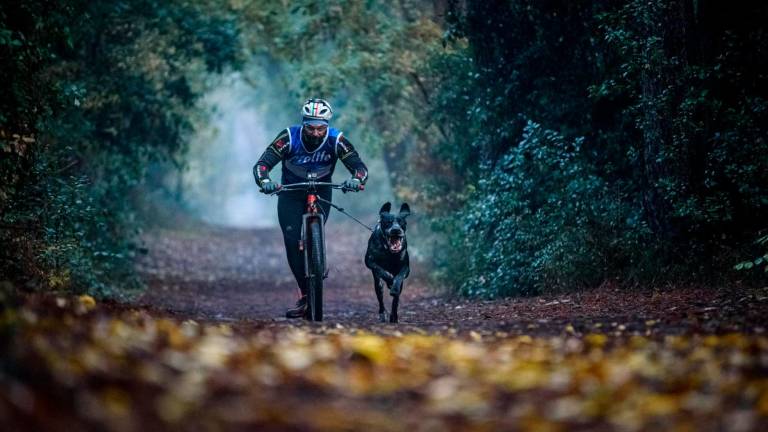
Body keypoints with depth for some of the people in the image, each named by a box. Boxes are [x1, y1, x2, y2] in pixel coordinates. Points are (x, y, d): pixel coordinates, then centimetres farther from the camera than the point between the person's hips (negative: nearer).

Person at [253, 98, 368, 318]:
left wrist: (356, 180, -46)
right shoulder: (289, 137, -24)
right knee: (292, 240, -15)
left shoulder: (336, 140, -22)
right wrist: (265, 181, -48)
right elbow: (262, 164, -26)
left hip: (321, 193, 0)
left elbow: (359, 166, -23)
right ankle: (305, 292, -7)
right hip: (291, 194, 0)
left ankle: (307, 298, -9)